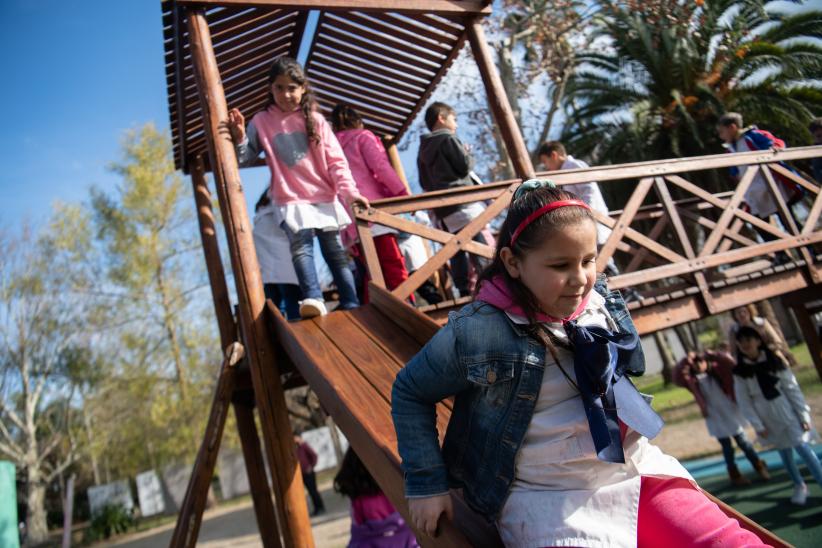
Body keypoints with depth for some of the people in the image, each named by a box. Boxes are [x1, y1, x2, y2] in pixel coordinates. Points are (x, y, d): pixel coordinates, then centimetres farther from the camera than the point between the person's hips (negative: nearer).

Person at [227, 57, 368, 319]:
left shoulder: (315, 120, 5)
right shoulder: (262, 121, 4)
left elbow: (336, 161, 0)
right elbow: (244, 158, 1)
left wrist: (350, 192, -12)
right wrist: (239, 138, -20)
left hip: (325, 198, 2)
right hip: (292, 200, -1)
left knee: (336, 253, 3)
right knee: (301, 246, -25)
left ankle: (352, 307, 6)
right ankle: (313, 298, -35)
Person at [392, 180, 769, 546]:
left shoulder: (603, 306, 0)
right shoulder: (479, 332, -19)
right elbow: (410, 392, -5)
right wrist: (427, 483, -6)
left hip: (634, 470, 6)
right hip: (549, 500, -5)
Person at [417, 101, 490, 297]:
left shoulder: (423, 149, 18)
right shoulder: (448, 139, -4)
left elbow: (424, 182, 21)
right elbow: (465, 167, -7)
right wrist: (467, 154, 11)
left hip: (443, 210, 7)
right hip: (463, 202, -7)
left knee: (456, 252, 8)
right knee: (483, 248, -6)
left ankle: (464, 291, 8)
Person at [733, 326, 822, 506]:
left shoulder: (774, 362, -7)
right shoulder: (740, 372, -7)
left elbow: (793, 389, -5)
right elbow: (744, 402, -5)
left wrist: (804, 416, -8)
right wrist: (758, 425, -8)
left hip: (787, 413, -1)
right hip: (768, 419, 1)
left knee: (803, 448, -7)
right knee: (785, 454, 13)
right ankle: (799, 486, 32)